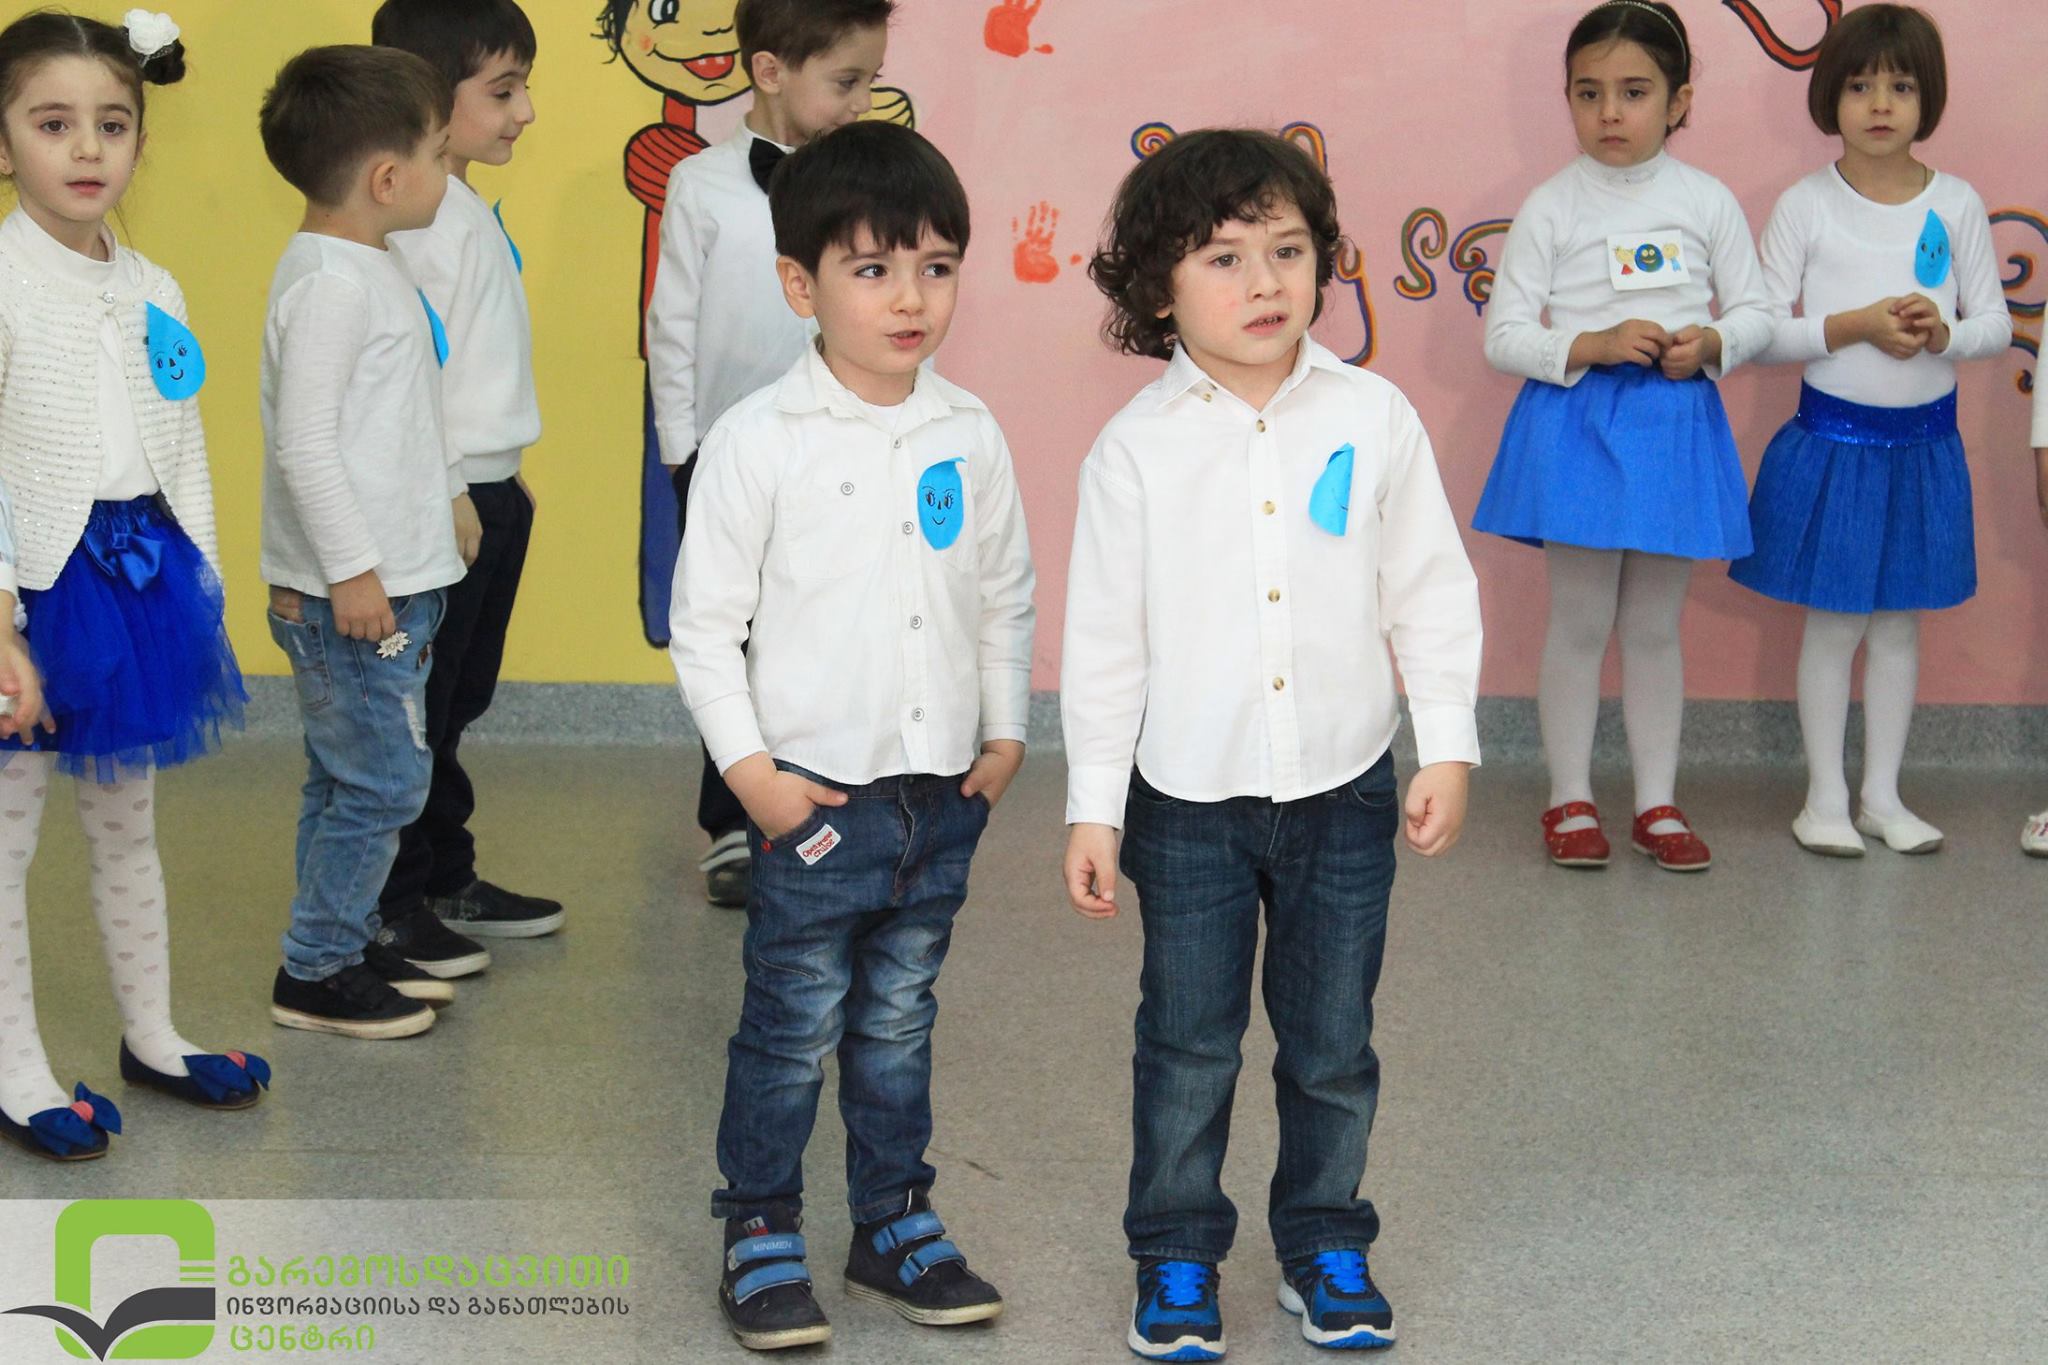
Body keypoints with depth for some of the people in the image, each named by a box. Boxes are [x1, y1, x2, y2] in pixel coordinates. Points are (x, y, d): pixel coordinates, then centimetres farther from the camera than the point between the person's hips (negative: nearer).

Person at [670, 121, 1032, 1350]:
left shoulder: (970, 435, 4)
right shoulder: (760, 442, -10)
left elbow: (1008, 596, 14)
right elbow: (704, 621, -7)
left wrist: (1006, 735, 9)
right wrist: (750, 768, -11)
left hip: (944, 798, 4)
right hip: (816, 796, -4)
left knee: (900, 1023, 16)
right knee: (794, 1028, 4)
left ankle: (897, 1223, 29)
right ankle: (762, 1233, 19)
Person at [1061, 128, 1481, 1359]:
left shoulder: (1373, 418, -4)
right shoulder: (1137, 449, -6)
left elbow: (1431, 592, 2)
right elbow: (1105, 636, -3)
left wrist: (1450, 749, -2)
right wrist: (1093, 807, -3)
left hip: (1344, 793, 1)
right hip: (1189, 798, -1)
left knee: (1333, 1045, 12)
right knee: (1188, 1044, 9)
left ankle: (1327, 1246, 30)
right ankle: (1177, 1257, 25)